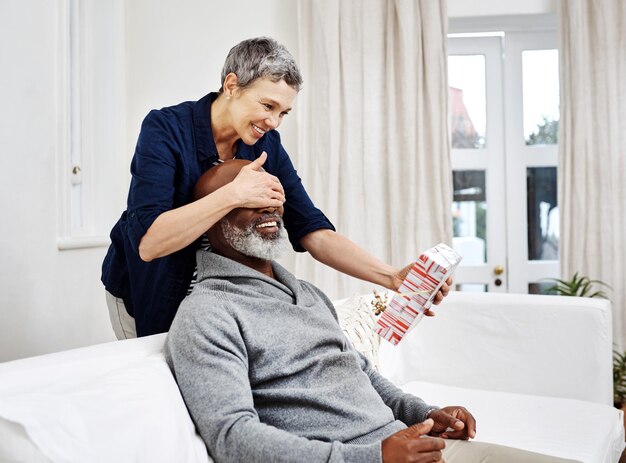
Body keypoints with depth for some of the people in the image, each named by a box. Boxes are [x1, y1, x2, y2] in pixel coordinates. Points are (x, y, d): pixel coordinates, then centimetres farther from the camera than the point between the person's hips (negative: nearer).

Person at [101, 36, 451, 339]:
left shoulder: (267, 146, -10)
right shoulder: (166, 129, -23)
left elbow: (314, 232, -15)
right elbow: (148, 242, -34)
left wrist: (394, 277, -27)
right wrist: (233, 195, -41)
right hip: (147, 294, -3)